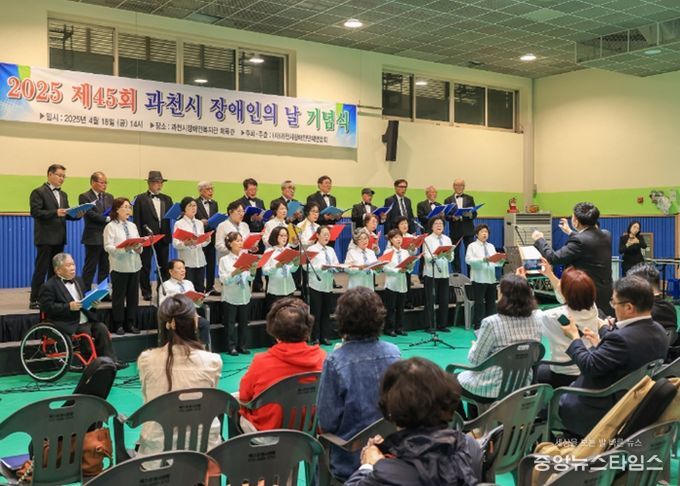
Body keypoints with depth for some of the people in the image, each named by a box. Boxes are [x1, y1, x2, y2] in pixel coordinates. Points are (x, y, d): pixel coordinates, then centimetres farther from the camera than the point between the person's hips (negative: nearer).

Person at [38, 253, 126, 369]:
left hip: (85, 320, 6)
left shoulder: (78, 281, 19)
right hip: (68, 324, -6)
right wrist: (69, 307, -23)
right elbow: (46, 307, -14)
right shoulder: (48, 286, -5)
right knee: (86, 333, -28)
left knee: (101, 328, -17)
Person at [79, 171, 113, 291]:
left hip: (108, 237, 6)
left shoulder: (109, 197, 16)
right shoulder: (84, 197, -4)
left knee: (105, 267, 9)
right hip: (93, 237, -6)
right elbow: (91, 214, -15)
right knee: (90, 268, -1)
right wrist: (107, 219, -20)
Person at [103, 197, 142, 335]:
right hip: (119, 266, -5)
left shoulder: (132, 226, 14)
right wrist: (124, 248, -25)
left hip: (134, 265, 6)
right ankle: (119, 325, 11)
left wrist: (138, 248, -9)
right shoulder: (111, 227, -4)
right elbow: (108, 247, -13)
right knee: (119, 296, 2)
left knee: (133, 296, 8)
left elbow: (138, 244, 14)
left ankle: (131, 324, 16)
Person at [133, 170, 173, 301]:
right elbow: (137, 220, -4)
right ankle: (146, 292, 12)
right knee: (145, 266, 3)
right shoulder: (140, 199, 0)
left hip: (163, 237, 4)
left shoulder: (167, 199, 13)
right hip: (147, 237, -4)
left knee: (164, 266, 8)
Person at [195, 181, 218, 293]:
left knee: (211, 262, 7)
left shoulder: (214, 204, 13)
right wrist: (201, 222, -23)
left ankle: (210, 286, 15)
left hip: (211, 237, 5)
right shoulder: (195, 203, -5)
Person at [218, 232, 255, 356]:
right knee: (230, 322, 2)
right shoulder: (224, 260, -4)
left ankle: (242, 346, 19)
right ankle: (231, 347, 10)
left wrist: (252, 272, -19)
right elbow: (223, 279, -12)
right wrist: (234, 273, -26)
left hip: (244, 295, 4)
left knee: (243, 322, 9)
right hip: (230, 297, -4)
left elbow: (250, 278, 1)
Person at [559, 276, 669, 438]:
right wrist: (600, 342, 15)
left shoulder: (621, 338, -32)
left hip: (606, 412, -9)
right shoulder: (660, 333, -5)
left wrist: (575, 337, -10)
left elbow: (589, 366, -25)